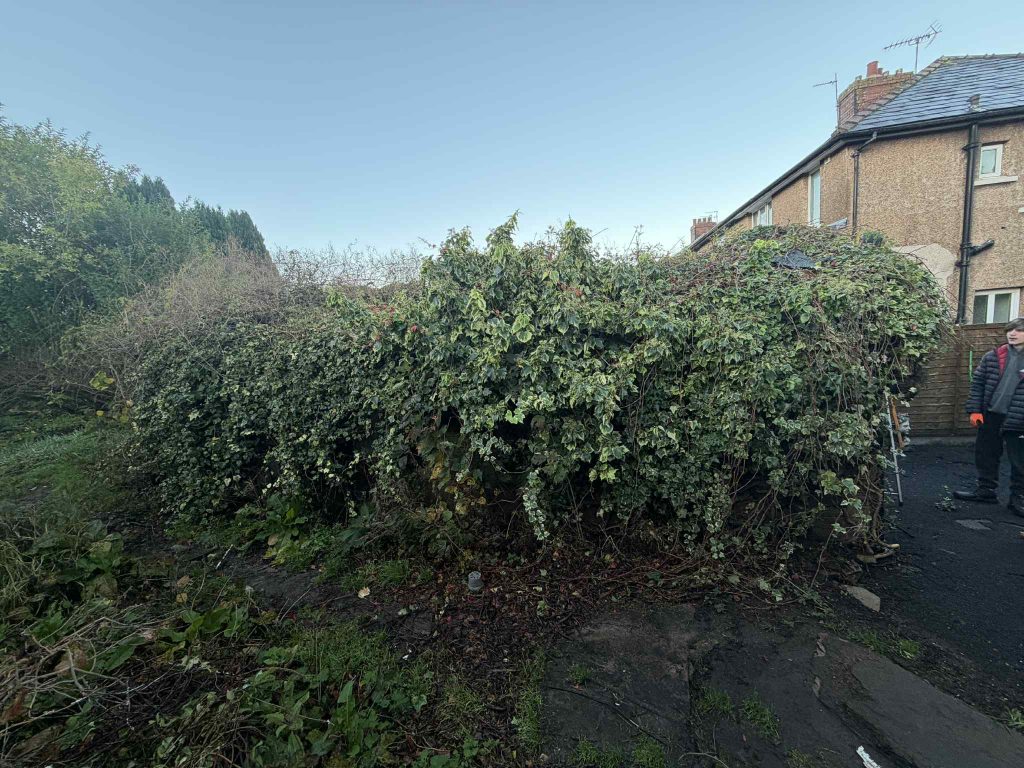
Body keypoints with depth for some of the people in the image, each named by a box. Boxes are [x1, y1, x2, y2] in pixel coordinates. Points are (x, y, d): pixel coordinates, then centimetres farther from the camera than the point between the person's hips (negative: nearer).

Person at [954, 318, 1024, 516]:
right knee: (986, 455, 12)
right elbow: (977, 383, 5)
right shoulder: (992, 357, 3)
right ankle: (985, 491, 26)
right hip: (990, 416, 3)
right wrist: (974, 410, -2)